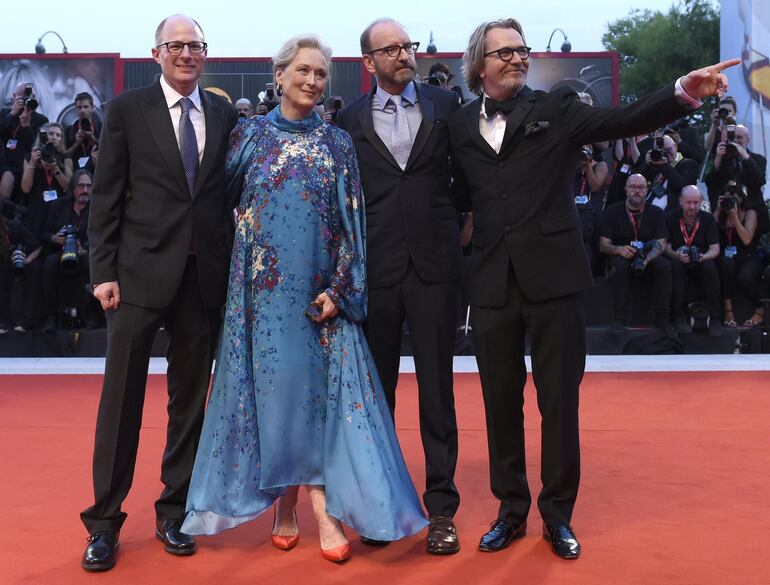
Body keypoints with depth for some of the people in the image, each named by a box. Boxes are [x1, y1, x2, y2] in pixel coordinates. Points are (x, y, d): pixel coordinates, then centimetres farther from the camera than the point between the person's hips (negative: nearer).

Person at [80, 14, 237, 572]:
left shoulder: (225, 114, 10)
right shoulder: (127, 109, 2)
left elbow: (231, 191, 10)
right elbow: (106, 197, 0)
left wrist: (234, 266, 3)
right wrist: (104, 271, -7)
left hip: (205, 275, 3)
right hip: (141, 272, -2)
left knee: (190, 399, 10)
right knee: (121, 396, 2)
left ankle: (174, 514, 24)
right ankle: (105, 521, 15)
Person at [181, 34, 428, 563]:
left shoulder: (337, 143, 5)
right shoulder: (250, 135, 6)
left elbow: (352, 220, 1)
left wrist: (338, 289, -8)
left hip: (320, 289, 0)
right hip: (265, 287, 1)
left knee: (319, 387, -3)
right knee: (273, 386, 4)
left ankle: (323, 506, 1)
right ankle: (284, 504, 15)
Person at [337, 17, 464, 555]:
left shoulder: (445, 105, 5)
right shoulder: (352, 118, 5)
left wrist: (461, 224, 3)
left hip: (435, 263, 0)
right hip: (375, 266, 1)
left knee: (437, 386, 2)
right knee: (377, 388, 10)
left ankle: (442, 506, 11)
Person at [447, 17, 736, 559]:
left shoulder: (556, 107, 2)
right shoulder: (461, 125, 10)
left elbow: (624, 120, -11)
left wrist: (684, 91, -25)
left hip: (553, 276, -2)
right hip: (492, 283, 2)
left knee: (560, 399, 5)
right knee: (501, 400, 10)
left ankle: (558, 514, 20)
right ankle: (512, 509, 25)